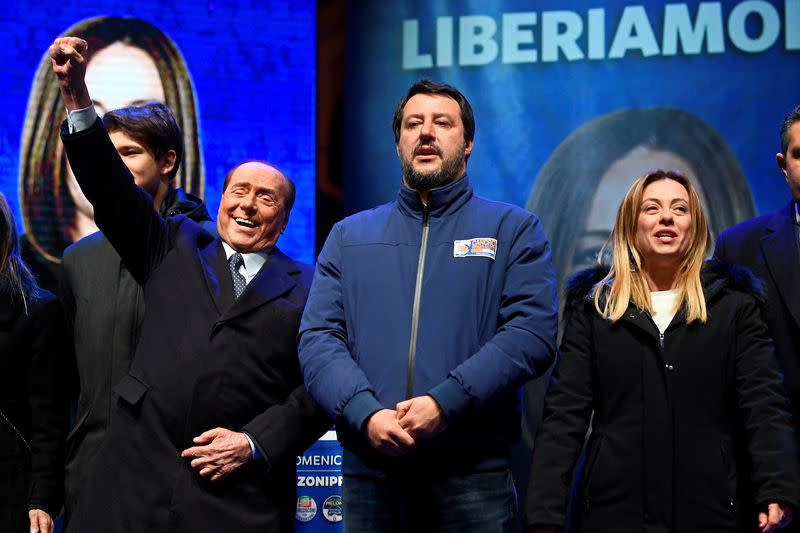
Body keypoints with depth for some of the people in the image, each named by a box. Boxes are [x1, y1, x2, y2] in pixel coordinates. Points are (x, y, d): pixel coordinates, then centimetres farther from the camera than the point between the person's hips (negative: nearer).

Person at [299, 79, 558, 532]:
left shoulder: (514, 230, 7)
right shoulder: (350, 237, 15)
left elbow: (533, 330, -6)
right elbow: (319, 337, 4)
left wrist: (445, 402, -18)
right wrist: (365, 412, -14)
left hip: (474, 470, -2)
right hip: (368, 468, 2)